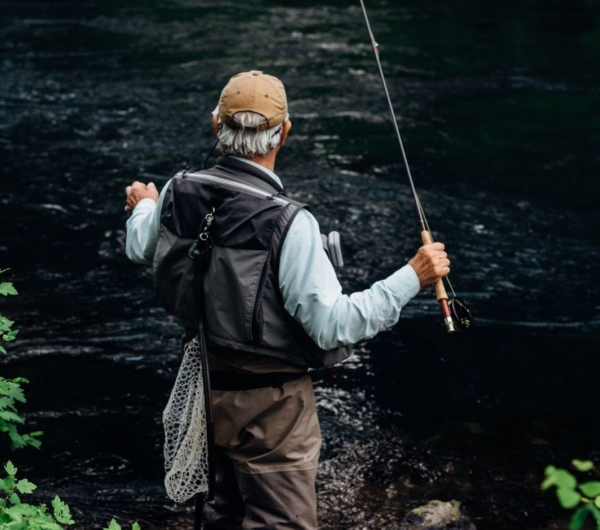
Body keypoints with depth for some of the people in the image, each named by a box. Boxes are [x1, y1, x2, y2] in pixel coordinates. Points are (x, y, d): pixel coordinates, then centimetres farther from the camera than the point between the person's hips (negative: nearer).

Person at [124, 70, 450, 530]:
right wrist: (412, 278, -21)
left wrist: (144, 208, 37)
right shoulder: (288, 223, -27)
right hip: (269, 406, -7)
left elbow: (141, 249, 15)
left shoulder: (181, 192, -7)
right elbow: (332, 326, -26)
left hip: (207, 388, 7)